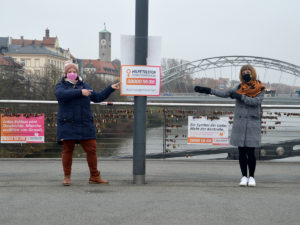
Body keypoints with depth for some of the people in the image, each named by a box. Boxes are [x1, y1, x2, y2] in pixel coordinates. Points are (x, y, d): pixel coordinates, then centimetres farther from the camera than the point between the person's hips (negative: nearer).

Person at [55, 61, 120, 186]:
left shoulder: (84, 86, 16)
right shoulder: (61, 86, 5)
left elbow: (98, 97, 19)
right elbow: (62, 95, -19)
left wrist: (111, 88, 13)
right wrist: (80, 92, -23)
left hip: (85, 125, 3)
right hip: (67, 125, -3)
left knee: (92, 149, 0)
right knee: (67, 150, -1)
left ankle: (94, 177, 9)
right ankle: (67, 177, 9)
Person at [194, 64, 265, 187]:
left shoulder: (260, 89, 2)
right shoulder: (239, 88, 9)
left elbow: (256, 101, -13)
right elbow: (225, 93, 1)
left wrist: (240, 96, -15)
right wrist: (208, 90, -7)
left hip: (253, 124, -2)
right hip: (239, 123, 2)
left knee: (250, 152, -6)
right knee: (242, 152, 4)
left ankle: (251, 177, 8)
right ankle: (244, 176, 13)